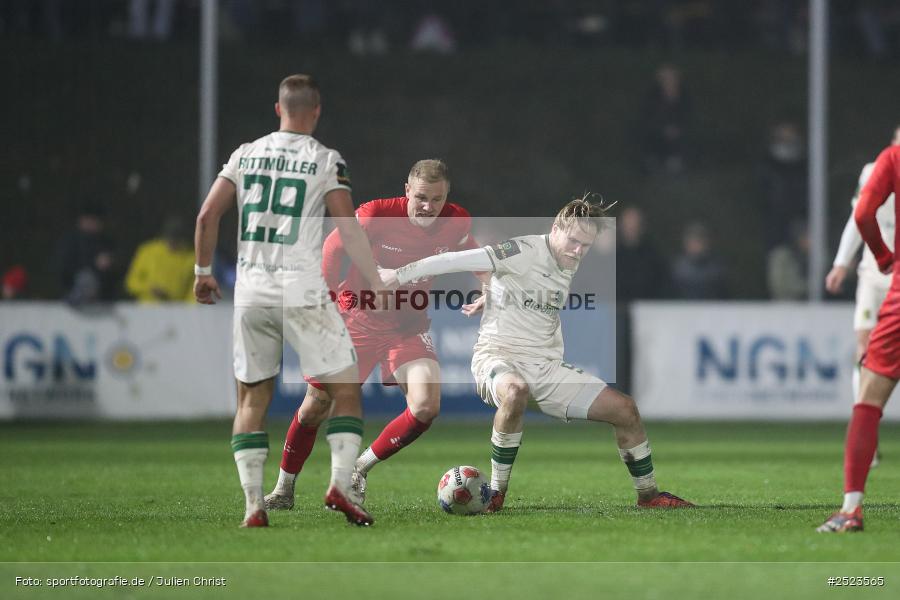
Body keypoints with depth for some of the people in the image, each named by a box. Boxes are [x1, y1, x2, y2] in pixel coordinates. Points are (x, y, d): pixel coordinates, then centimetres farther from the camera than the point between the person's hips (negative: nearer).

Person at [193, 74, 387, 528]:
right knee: (345, 390, 5)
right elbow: (349, 230, -6)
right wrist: (379, 287, 0)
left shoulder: (245, 155, 9)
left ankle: (253, 504, 3)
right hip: (302, 292, -4)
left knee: (252, 399, 12)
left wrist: (203, 272, 19)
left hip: (251, 293, 4)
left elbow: (208, 215, 6)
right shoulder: (326, 161, -1)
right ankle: (340, 484, -13)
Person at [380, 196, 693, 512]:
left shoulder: (570, 266, 10)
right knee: (515, 391, -43)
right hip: (498, 357, -8)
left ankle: (648, 494, 20)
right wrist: (400, 274, -18)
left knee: (625, 408, 0)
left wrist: (489, 299, 32)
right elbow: (459, 261, -18)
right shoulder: (526, 251, -15)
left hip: (547, 367, 8)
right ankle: (496, 493, -28)